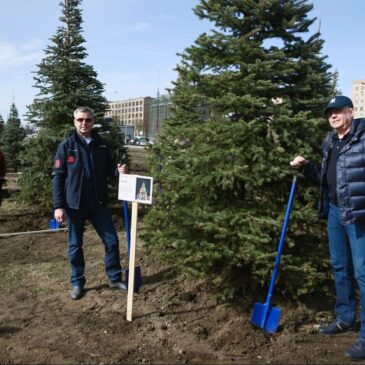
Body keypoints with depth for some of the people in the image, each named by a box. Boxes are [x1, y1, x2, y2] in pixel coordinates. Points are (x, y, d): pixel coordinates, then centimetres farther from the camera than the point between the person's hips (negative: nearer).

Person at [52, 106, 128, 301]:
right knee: (75, 245, 9)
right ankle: (77, 283, 26)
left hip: (98, 204, 3)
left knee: (112, 240, 5)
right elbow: (57, 176, -6)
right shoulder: (66, 146, -4)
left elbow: (108, 170, 12)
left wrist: (118, 170, -13)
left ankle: (114, 278, 23)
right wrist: (58, 206, -12)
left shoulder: (102, 145, 4)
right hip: (74, 204, -2)